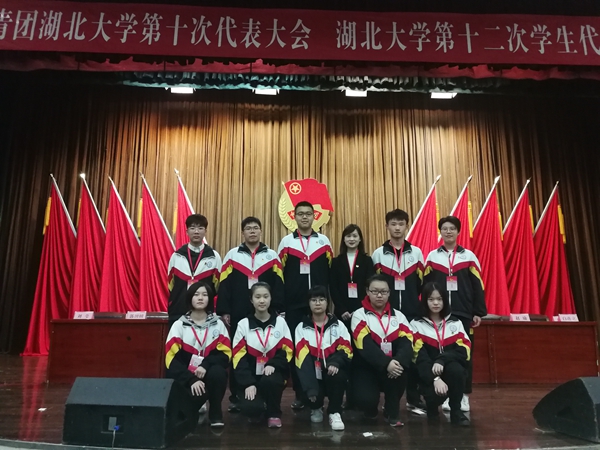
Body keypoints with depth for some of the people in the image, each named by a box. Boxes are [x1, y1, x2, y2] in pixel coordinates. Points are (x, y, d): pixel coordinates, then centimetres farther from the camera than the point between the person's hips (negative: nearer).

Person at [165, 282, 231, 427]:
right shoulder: (179, 325, 0)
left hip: (209, 373, 2)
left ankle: (215, 414, -10)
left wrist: (205, 365, -23)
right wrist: (191, 380, -21)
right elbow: (172, 358, -8)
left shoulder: (218, 324, 5)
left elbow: (225, 353, -4)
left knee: (217, 372, -33)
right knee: (195, 396, -32)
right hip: (185, 377, -1)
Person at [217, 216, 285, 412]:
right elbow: (224, 286, 2)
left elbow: (279, 287, 4)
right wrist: (224, 311, -4)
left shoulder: (272, 256, 7)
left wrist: (278, 311, -4)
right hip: (238, 315, 0)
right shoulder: (232, 255, 5)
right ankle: (236, 397, 18)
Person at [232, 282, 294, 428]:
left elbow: (287, 350, 0)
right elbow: (239, 356, -5)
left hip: (273, 374, 0)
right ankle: (257, 410, 14)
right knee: (250, 408, -26)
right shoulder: (243, 324, 1)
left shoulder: (280, 322, 4)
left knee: (269, 381, -35)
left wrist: (273, 365, -20)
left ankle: (274, 413, -3)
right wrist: (248, 383, -16)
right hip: (250, 377, 0)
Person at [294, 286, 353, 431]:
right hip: (313, 375, 0)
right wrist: (310, 389, -22)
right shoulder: (302, 327, 4)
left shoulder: (338, 325, 9)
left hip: (333, 372, 0)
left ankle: (334, 413, -9)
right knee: (311, 391, -29)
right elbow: (302, 356, -9)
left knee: (338, 376, -34)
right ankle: (316, 408, 11)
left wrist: (336, 362, -28)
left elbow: (346, 349, -3)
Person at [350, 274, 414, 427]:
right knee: (366, 399, -27)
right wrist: (386, 363, -32)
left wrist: (399, 362, -29)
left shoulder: (398, 316, 8)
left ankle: (392, 412, -5)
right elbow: (365, 345, -18)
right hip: (366, 367, -3)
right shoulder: (359, 315, -3)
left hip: (393, 364, 3)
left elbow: (406, 343, -8)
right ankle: (370, 407, 12)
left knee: (398, 371, -31)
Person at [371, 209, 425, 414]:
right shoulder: (378, 254, 4)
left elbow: (422, 284, 8)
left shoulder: (416, 252, 7)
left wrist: (421, 308, 5)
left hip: (412, 313, 1)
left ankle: (413, 399, 15)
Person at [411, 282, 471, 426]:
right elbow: (420, 356, -10)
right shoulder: (417, 324, 2)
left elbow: (464, 349, -4)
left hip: (452, 369, 1)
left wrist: (442, 360, -22)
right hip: (428, 373, -1)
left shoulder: (455, 323, 11)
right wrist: (435, 379, -25)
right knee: (435, 393, -32)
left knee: (456, 370, -34)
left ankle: (456, 410, -12)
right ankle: (432, 407, 7)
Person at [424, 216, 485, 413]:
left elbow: (478, 286, 3)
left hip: (464, 314, 0)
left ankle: (464, 395, 15)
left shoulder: (469, 256, 4)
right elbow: (425, 286, 6)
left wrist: (478, 312, -1)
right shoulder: (432, 257, 6)